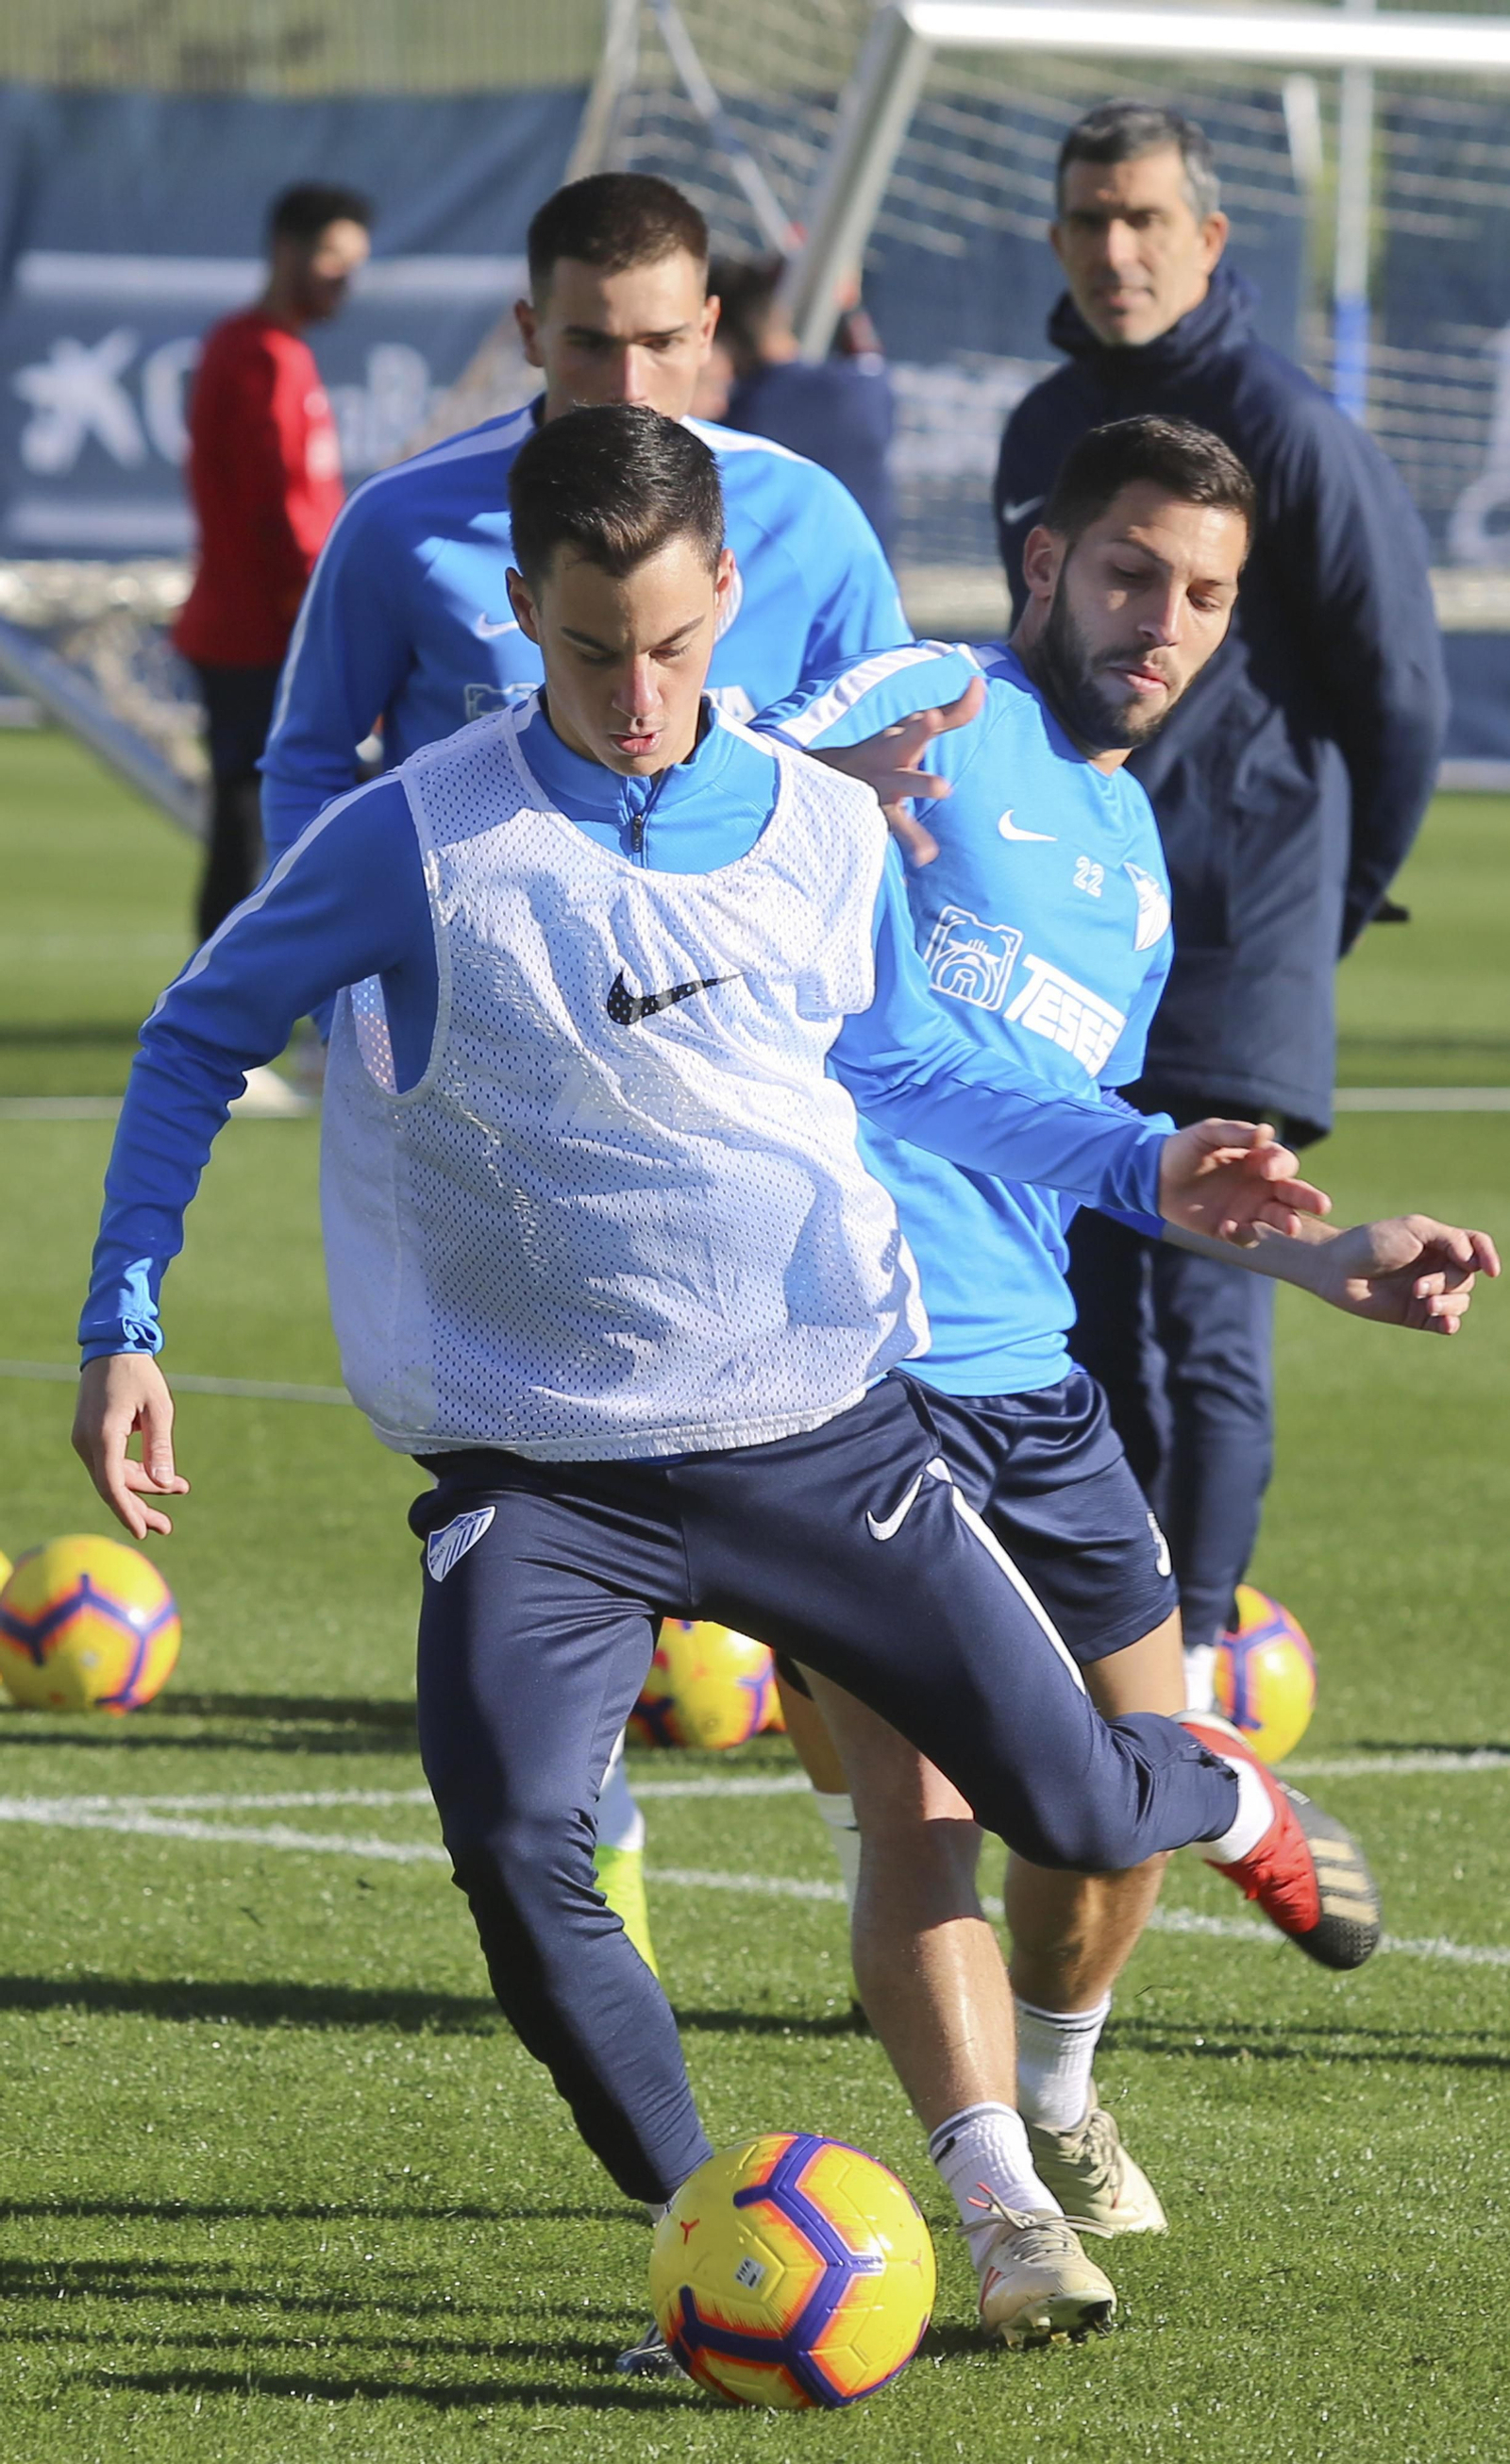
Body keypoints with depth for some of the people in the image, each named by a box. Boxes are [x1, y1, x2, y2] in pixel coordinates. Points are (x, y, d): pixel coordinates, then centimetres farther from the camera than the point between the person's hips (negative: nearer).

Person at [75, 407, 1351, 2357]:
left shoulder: (827, 832, 0)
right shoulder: (418, 844, -11)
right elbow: (201, 1034, 3)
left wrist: (1142, 1164, 8)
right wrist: (123, 1326, -1)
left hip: (826, 1428, 2)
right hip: (542, 1464, -2)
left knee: (1066, 1808, 3)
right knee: (512, 1849, -25)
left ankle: (1227, 1801, 41)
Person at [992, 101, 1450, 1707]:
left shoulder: (1285, 428, -10)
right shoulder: (1041, 432, 12)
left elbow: (1399, 686, -5)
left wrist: (1336, 895, 2)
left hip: (1232, 958, -7)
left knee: (1203, 1304, -8)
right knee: (1089, 1302, 8)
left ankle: (1189, 1662, -6)